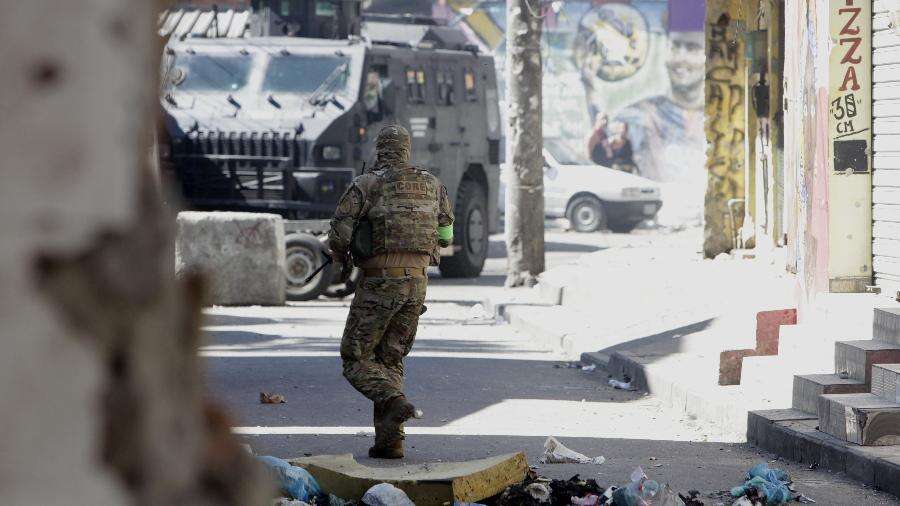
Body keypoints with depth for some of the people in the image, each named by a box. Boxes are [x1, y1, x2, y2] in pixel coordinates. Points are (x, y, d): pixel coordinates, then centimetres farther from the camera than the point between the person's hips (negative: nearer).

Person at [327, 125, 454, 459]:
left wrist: (342, 257, 13)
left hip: (379, 283, -5)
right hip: (417, 284, 5)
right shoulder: (432, 185, 9)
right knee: (389, 360, 15)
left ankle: (395, 403, -23)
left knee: (355, 360, 4)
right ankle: (389, 440, 5)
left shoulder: (366, 185, -6)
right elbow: (446, 236, 20)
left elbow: (338, 235, -10)